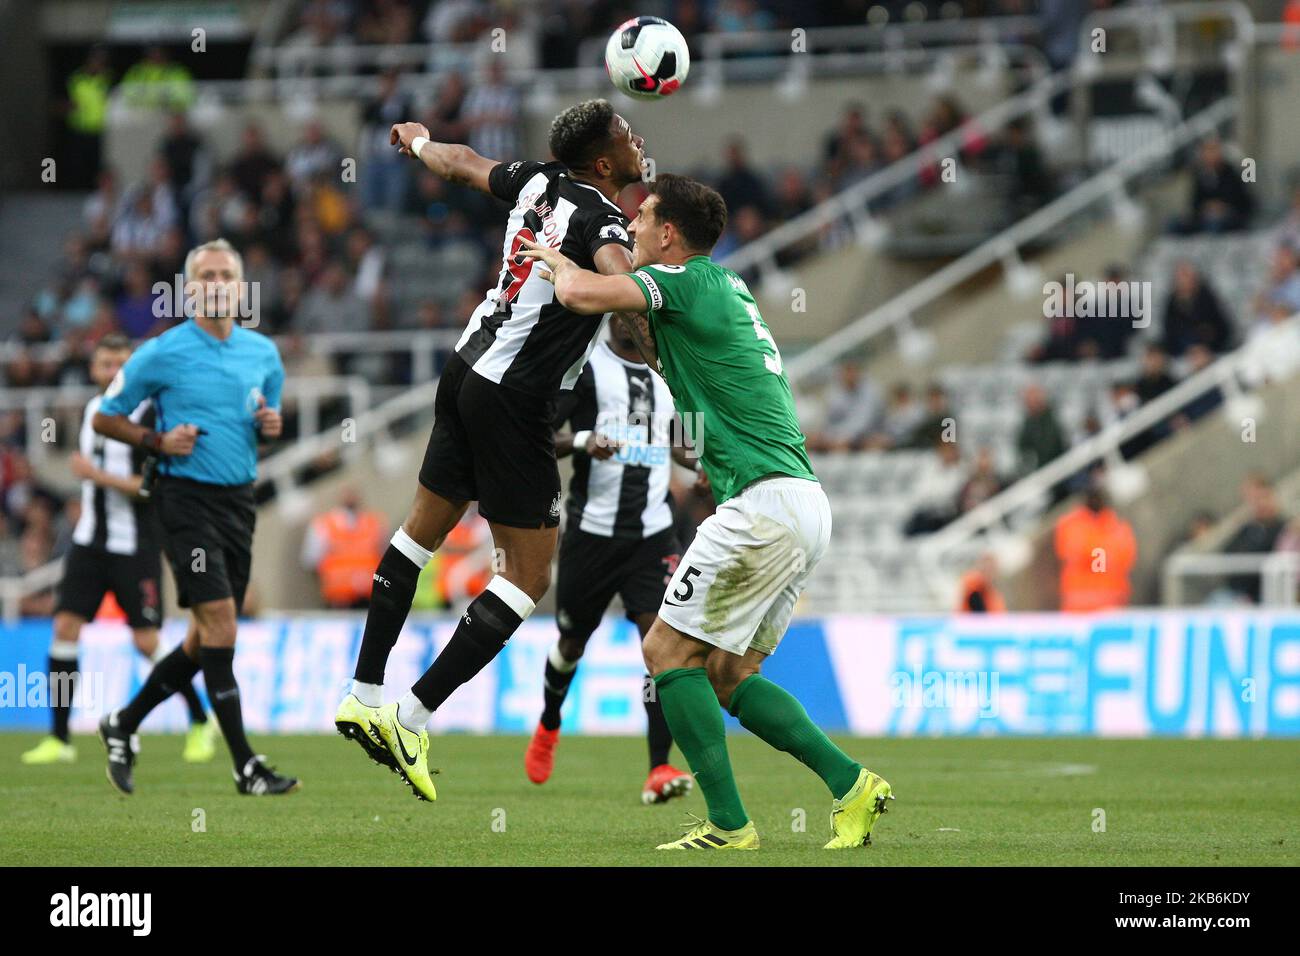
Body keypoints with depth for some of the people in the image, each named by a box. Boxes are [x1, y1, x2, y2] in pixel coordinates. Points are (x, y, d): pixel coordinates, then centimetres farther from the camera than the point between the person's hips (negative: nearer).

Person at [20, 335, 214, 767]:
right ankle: (59, 739, -3)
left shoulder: (148, 414, -11)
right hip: (90, 540, 6)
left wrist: (99, 476, -20)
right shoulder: (91, 410, 11)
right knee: (65, 626, -6)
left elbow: (156, 485, -17)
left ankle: (200, 722, 16)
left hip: (135, 547, -6)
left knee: (147, 642, -5)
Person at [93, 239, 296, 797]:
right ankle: (246, 767, -14)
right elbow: (104, 418, 2)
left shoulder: (263, 353, 9)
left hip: (239, 500, 6)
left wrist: (272, 425, 0)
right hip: (187, 497, -6)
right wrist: (157, 440, -13)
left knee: (205, 640, 10)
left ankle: (124, 725, 30)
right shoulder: (162, 353, -6)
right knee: (219, 626, -15)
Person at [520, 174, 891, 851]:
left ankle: (728, 822, -8)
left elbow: (582, 295, -19)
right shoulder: (727, 290, 22)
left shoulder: (689, 280, -6)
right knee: (727, 674, 13)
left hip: (764, 501, -9)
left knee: (668, 648, -4)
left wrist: (556, 261, 3)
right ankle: (851, 784, 5)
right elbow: (660, 353, 41)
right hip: (806, 509, 9)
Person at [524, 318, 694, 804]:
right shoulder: (582, 366, -3)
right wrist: (581, 442, -25)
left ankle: (659, 770, -19)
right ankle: (548, 727, 46)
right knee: (573, 641, 14)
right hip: (592, 528, -2)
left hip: (653, 532, 2)